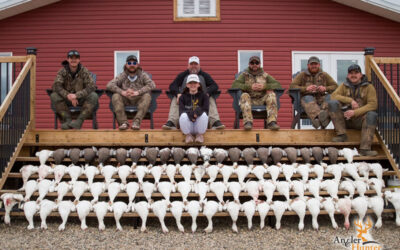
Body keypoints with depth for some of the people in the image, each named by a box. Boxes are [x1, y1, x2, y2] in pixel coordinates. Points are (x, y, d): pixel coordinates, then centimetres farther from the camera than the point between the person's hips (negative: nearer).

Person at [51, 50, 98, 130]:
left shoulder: (84, 71, -5)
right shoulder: (62, 71, -2)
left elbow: (91, 86, -17)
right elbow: (56, 86, -16)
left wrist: (77, 95, -31)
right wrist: (68, 95, -33)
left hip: (81, 99, -1)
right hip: (67, 99, 1)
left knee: (94, 96, -30)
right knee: (54, 96, -27)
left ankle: (79, 121, -30)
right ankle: (68, 120, -24)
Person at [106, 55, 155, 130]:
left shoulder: (143, 75, 9)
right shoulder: (122, 76, 12)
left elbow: (152, 85, -10)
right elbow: (109, 85, -3)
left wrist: (138, 92, -26)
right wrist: (122, 92, -23)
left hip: (139, 100, -1)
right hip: (126, 101, 1)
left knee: (147, 96, -30)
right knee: (115, 96, -26)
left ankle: (136, 121, -41)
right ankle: (123, 122, -36)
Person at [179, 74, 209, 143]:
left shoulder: (204, 96, 8)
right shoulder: (183, 97, 9)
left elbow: (205, 110, -7)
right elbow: (181, 111, -6)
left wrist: (198, 111, -30)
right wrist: (190, 114, -28)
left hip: (199, 126, 0)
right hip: (187, 127, 0)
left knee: (204, 114, -32)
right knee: (183, 115, -32)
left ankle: (200, 135, -6)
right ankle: (188, 135, -6)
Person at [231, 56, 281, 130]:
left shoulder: (265, 75, 16)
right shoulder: (244, 75, 12)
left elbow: (278, 85, 3)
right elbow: (234, 85, -6)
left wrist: (264, 86, -13)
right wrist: (250, 87, -17)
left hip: (262, 100, 1)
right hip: (250, 100, -1)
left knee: (271, 94, -25)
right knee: (244, 95, -31)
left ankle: (272, 122, -35)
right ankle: (248, 122, -43)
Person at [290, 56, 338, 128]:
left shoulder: (324, 75, 20)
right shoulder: (302, 75, 14)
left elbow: (335, 86, 12)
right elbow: (292, 86, -1)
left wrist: (325, 88, -11)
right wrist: (306, 88, -17)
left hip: (321, 99, 2)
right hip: (307, 98, -2)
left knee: (329, 97, -29)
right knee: (308, 98, -37)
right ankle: (317, 116, -67)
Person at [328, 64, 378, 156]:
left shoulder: (369, 87, 4)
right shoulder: (344, 86, 13)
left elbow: (373, 104, -9)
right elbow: (334, 95, -5)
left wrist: (355, 112, -21)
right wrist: (350, 101, -18)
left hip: (359, 119, -2)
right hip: (345, 118, 2)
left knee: (372, 115, -33)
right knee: (332, 103, -20)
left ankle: (365, 148, -37)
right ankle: (341, 134, -21)